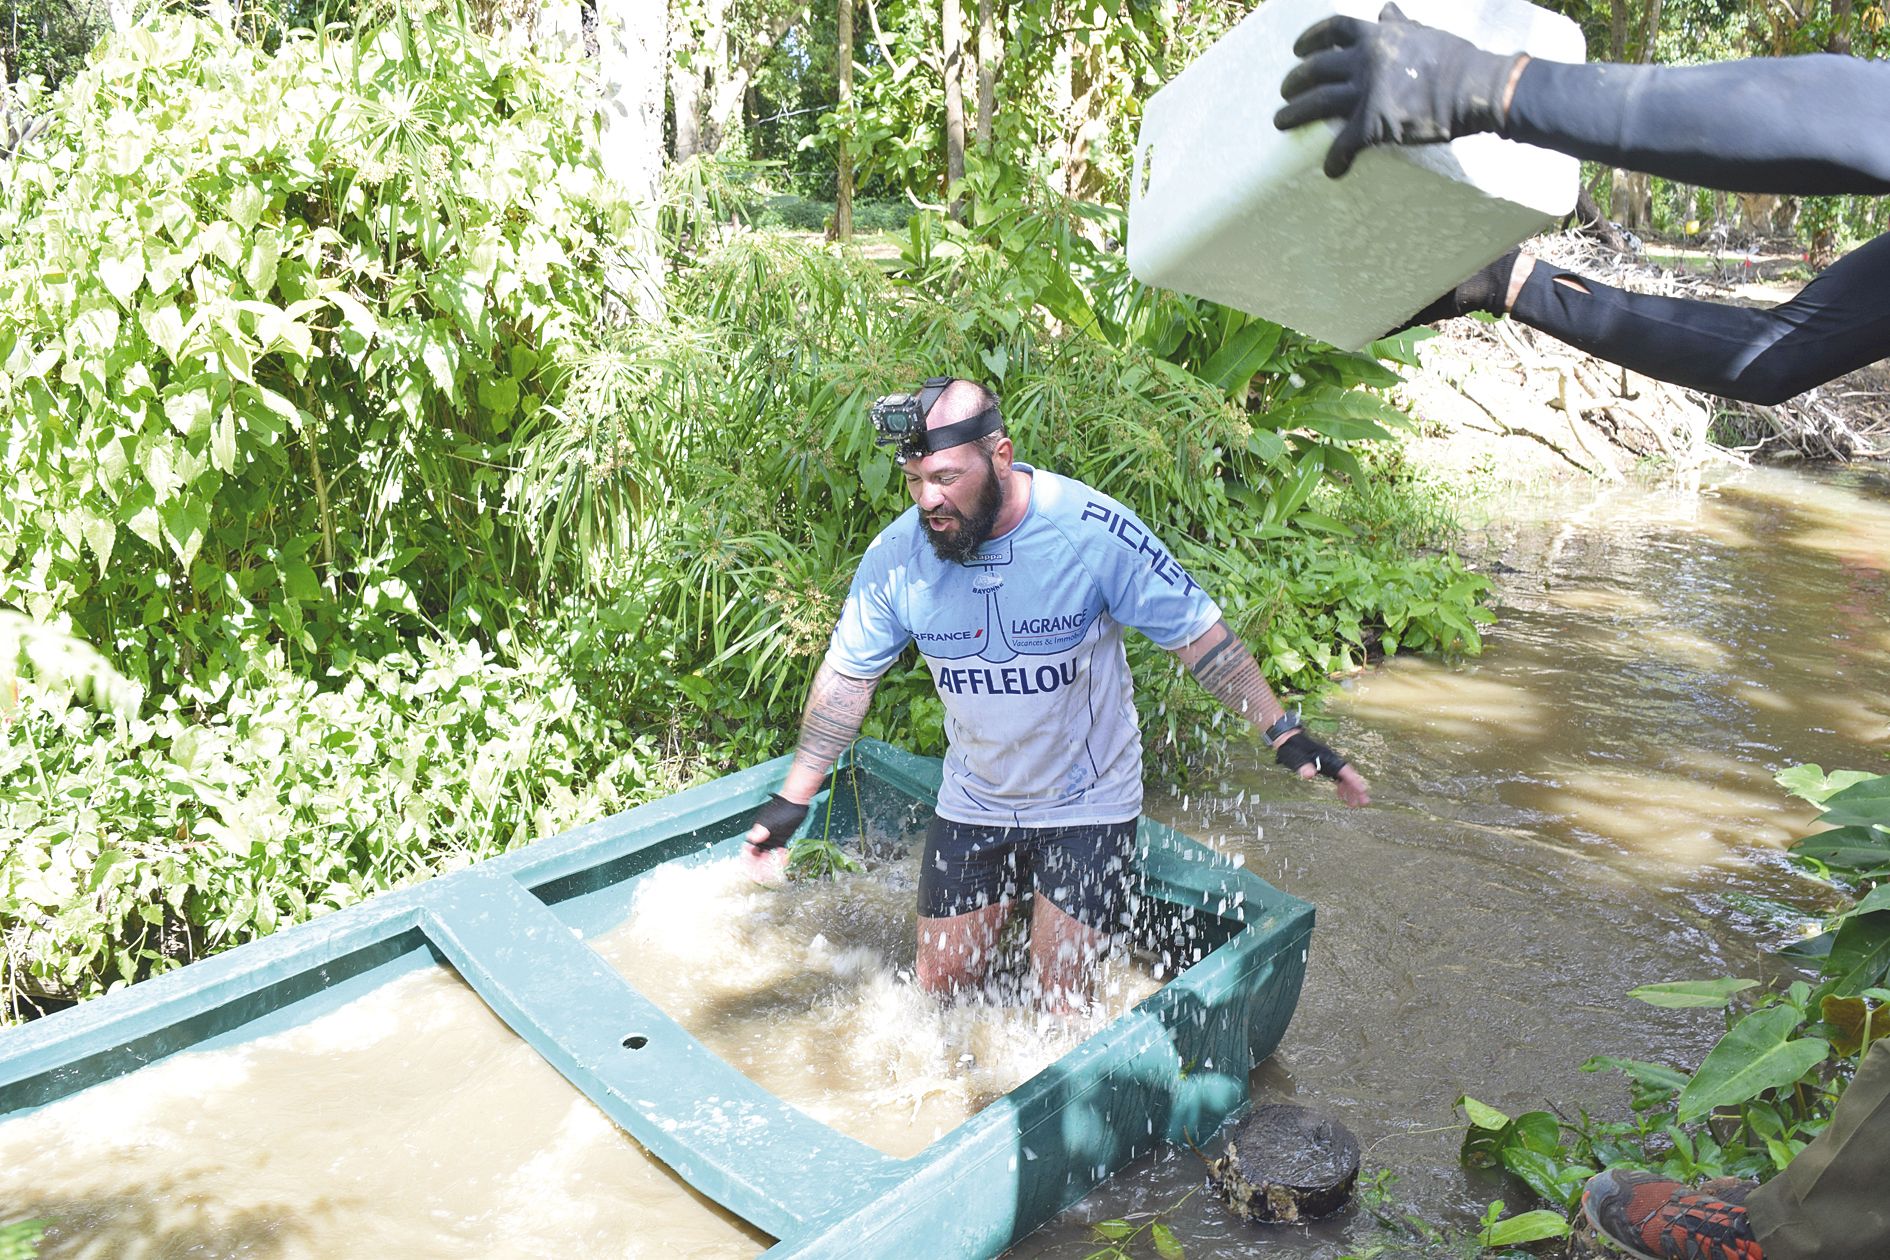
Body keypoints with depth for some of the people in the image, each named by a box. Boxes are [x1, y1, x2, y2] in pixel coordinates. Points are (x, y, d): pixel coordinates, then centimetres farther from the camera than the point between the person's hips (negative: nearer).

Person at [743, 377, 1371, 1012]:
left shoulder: (1094, 530, -23)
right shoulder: (896, 555, -15)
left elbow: (1199, 634, -14)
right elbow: (847, 675, -3)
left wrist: (1285, 733, -17)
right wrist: (792, 799, 0)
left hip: (1088, 803, -3)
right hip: (973, 803, 3)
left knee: (1059, 1006, 0)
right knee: (940, 987, 12)